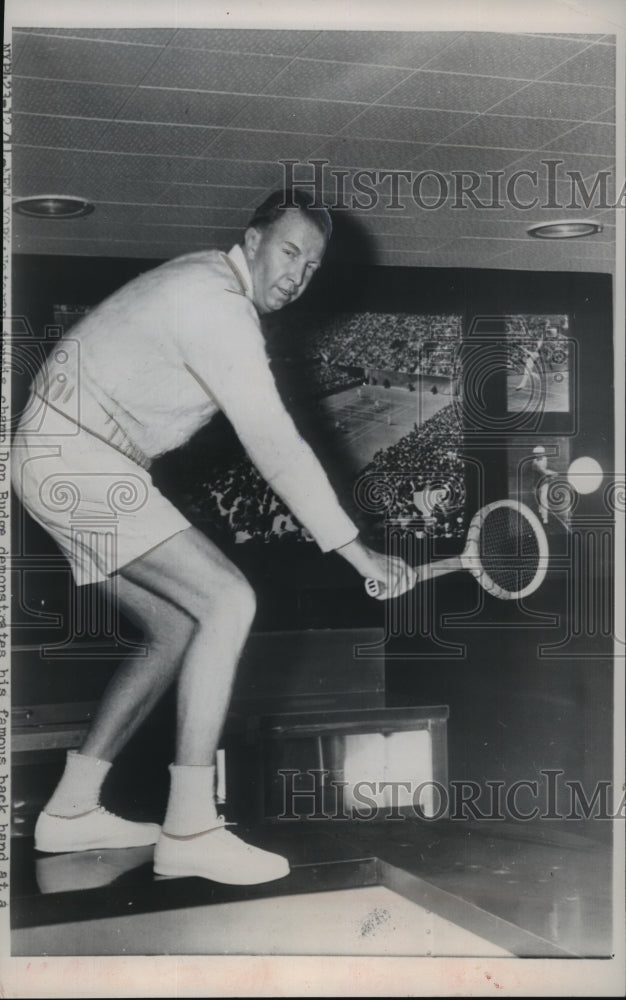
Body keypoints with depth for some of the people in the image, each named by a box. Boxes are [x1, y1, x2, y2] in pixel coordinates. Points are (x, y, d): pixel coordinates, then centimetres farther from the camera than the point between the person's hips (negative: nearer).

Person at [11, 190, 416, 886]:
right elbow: (274, 444, -24)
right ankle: (189, 830, -15)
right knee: (226, 601, -17)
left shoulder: (210, 283, 14)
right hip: (78, 459, -10)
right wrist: (356, 552, -23)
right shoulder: (217, 306, -18)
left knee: (178, 631, 10)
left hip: (73, 462, 10)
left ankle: (70, 811, 15)